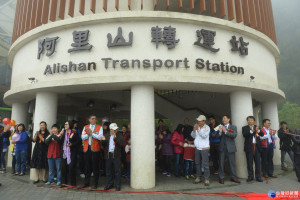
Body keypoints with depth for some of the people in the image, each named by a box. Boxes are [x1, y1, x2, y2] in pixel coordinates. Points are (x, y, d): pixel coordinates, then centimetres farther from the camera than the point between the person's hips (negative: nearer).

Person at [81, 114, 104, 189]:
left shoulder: (99, 127, 2)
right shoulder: (85, 127, 13)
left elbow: (100, 137, -11)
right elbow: (83, 137, 4)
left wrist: (91, 133, -14)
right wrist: (88, 133, -12)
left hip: (95, 149, -3)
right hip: (87, 148, 3)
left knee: (95, 167, 2)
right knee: (87, 167, 12)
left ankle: (95, 184, 12)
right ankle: (86, 183, 25)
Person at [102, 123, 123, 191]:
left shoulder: (119, 135, 2)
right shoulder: (106, 135, 11)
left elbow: (121, 143, -11)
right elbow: (104, 145, 6)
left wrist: (115, 138, -19)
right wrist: (103, 140, -14)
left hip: (116, 155, -3)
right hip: (108, 155, 3)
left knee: (117, 171, 1)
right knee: (108, 171, 11)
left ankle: (117, 185, 13)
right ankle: (109, 184, 26)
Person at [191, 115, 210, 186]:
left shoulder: (207, 128, -7)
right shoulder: (196, 127, 6)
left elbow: (204, 136, -19)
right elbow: (193, 136, 4)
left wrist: (198, 130, -22)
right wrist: (194, 130, -13)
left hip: (204, 148, -5)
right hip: (197, 148, 5)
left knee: (205, 164, -6)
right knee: (197, 163, 9)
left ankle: (206, 179, 1)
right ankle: (198, 177, 18)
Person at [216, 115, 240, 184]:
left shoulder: (233, 127, 4)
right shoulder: (220, 127, 9)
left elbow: (234, 135, -12)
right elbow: (217, 136, 3)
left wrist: (225, 131, -18)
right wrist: (220, 132, -16)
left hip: (230, 148, -1)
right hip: (222, 148, 1)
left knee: (232, 163, 5)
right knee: (221, 163, 2)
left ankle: (233, 177, 19)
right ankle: (221, 177, 12)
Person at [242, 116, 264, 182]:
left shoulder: (257, 127, 13)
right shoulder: (245, 128, 6)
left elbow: (262, 134, 0)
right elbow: (244, 135, -12)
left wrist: (258, 130, -19)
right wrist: (251, 131, -26)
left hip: (257, 147, 2)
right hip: (249, 147, -2)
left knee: (258, 162, 4)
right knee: (249, 163, 3)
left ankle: (258, 176, 13)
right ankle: (250, 176, 13)